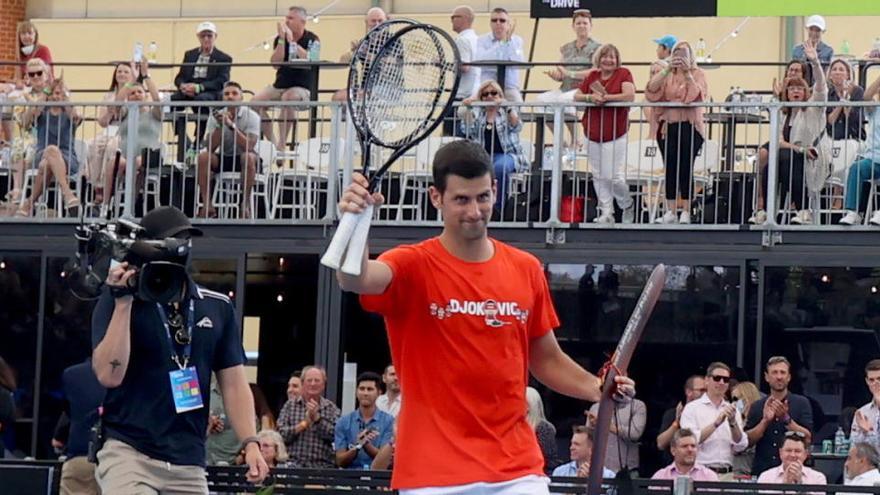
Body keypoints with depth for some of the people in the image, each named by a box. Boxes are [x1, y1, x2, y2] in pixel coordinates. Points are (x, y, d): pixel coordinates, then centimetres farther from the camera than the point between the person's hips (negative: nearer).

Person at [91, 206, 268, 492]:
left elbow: (233, 382, 13)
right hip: (128, 453, -4)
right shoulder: (118, 300, -2)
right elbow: (109, 375, -13)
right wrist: (123, 302, -17)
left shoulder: (218, 307, 10)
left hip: (189, 464, 4)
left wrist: (250, 443, 0)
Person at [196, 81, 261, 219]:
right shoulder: (216, 116, -3)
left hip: (243, 159, -3)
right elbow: (210, 148, -12)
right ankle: (207, 205, -23)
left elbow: (249, 147, -26)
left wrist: (231, 125, -33)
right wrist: (220, 126, -25)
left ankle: (245, 203, -27)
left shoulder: (251, 116, -12)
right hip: (223, 158, 3)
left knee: (248, 157, -38)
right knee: (203, 157, -26)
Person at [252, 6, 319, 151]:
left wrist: (292, 41, -20)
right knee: (256, 101, -18)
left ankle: (282, 144, -31)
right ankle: (272, 143, -8)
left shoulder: (312, 40, -4)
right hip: (280, 85, 5)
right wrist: (282, 40, -13)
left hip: (302, 87, -5)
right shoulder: (280, 39, 7)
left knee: (288, 98, -37)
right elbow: (276, 63, -5)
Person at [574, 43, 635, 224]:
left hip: (615, 136, -5)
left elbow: (630, 96, -18)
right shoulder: (592, 76, 9)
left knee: (614, 176, -7)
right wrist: (590, 97, -13)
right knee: (599, 177, 8)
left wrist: (605, 97, -16)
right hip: (593, 134, 5)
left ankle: (627, 206, 17)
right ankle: (606, 213, 16)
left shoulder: (623, 74, -4)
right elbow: (576, 97, 9)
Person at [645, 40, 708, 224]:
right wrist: (667, 70, -18)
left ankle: (686, 211, -3)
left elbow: (697, 95, -11)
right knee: (670, 168, 1)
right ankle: (671, 211, 4)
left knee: (685, 168, -6)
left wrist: (687, 73, -18)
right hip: (667, 125, 2)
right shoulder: (665, 74, 11)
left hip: (689, 126, -2)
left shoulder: (697, 74, 6)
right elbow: (652, 90, -8)